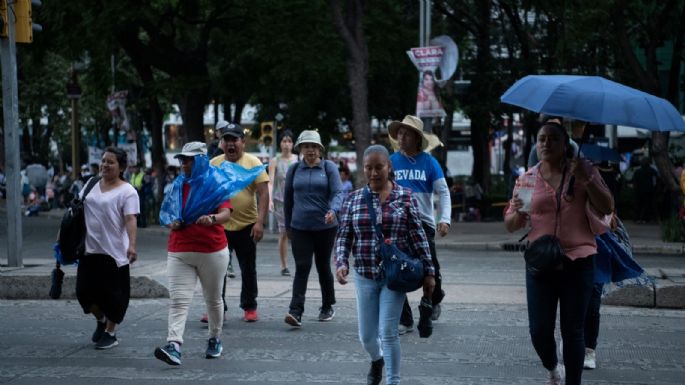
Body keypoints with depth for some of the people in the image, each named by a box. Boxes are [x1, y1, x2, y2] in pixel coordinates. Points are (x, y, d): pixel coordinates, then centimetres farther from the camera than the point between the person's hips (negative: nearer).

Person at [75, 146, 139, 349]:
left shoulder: (127, 191, -7)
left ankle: (110, 333, 18)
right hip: (90, 249, 6)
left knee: (112, 293, 2)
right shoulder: (91, 186, 11)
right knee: (85, 290, 8)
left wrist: (132, 245, -29)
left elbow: (130, 220, -17)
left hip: (114, 251, -6)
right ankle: (101, 320, 34)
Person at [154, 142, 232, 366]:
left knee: (213, 299, 14)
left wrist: (212, 219, -37)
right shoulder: (177, 186, 11)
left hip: (212, 252, -3)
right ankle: (173, 347, -23)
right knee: (178, 301, -12)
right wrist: (171, 223, -7)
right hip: (179, 253, 3)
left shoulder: (215, 185, -2)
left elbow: (226, 213, -15)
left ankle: (215, 339, 33)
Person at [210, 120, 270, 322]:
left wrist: (260, 222, -16)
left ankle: (249, 307, 21)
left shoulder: (252, 162, -4)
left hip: (246, 226, -2)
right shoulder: (213, 164, 5)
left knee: (248, 270, 8)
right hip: (219, 226, 2)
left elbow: (263, 193, -8)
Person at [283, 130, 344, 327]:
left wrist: (333, 210, -30)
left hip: (325, 226, -1)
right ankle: (296, 312, -16)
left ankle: (327, 307, 27)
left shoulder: (329, 167, -1)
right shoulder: (294, 170, 6)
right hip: (300, 227, 1)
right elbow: (288, 198, 14)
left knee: (323, 267, 10)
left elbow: (338, 192, -10)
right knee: (302, 267, -10)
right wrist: (288, 224, 17)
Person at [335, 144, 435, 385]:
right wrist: (341, 263, -12)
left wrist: (429, 272, -1)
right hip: (365, 276, 3)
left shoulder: (405, 198, -3)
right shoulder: (354, 199, 3)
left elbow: (418, 238, -1)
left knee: (388, 333, -8)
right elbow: (343, 236, 5)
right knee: (366, 335, 11)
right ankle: (376, 360, 44)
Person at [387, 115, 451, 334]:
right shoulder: (392, 162, 4)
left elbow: (443, 192, -1)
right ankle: (404, 320, 3)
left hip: (423, 222, -2)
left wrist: (445, 219, -14)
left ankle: (434, 300, 37)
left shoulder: (429, 162, -1)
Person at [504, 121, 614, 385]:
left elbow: (607, 208, -4)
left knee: (572, 331, 1)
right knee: (539, 330, -1)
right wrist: (518, 213, -14)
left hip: (578, 262, -2)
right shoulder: (527, 179, 7)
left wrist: (587, 180, -18)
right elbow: (510, 225, 9)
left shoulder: (582, 170, 3)